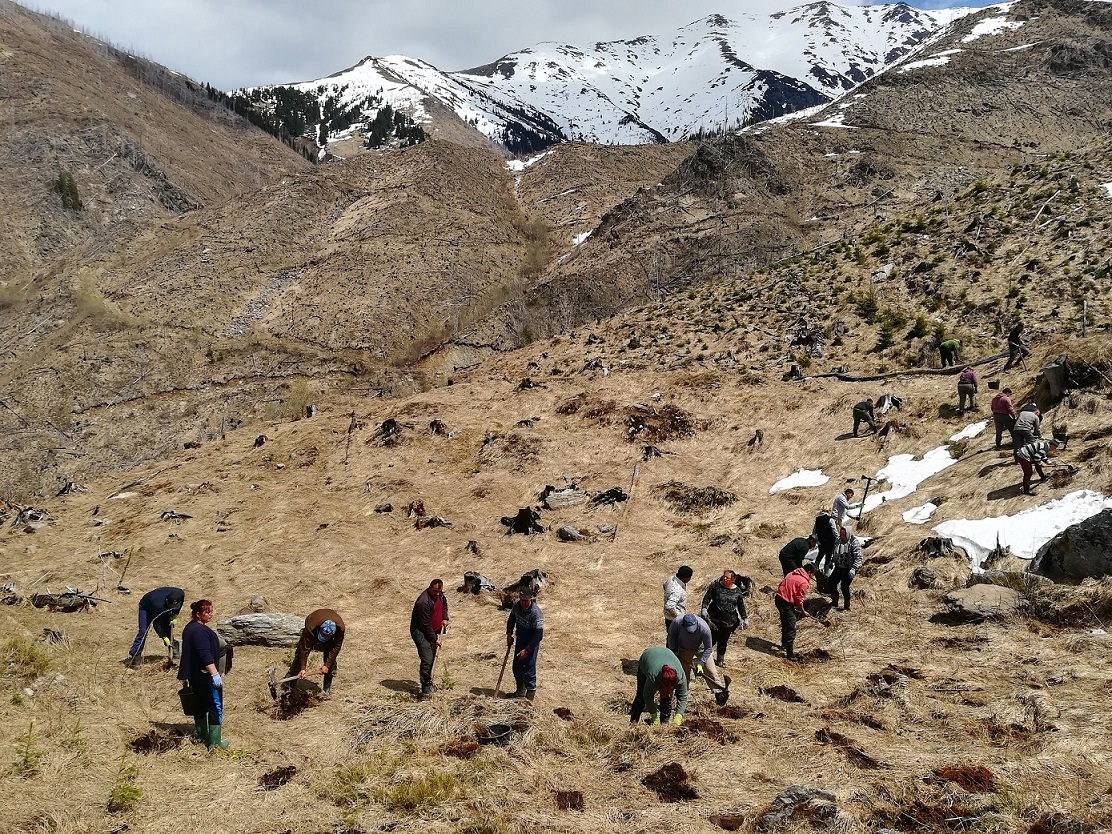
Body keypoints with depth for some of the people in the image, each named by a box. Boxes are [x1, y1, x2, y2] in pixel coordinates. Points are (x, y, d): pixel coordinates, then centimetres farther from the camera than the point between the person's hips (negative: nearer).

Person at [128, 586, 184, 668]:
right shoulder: (158, 604, -45)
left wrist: (175, 616, -9)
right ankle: (135, 656, -10)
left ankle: (173, 652, 15)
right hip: (146, 607, -6)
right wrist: (164, 638, -32)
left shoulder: (181, 594, -31)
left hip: (163, 608, 6)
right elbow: (156, 623, -34)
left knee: (168, 628, 2)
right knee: (143, 631, -16)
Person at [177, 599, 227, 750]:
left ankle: (202, 736, 28)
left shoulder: (189, 628, 11)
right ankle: (214, 742, -3)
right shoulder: (200, 631, -22)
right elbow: (206, 655, -27)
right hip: (206, 675, -10)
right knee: (215, 707, -4)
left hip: (194, 676, 10)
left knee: (200, 705, 19)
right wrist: (215, 674, -27)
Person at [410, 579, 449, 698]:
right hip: (421, 632, -9)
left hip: (433, 631, 9)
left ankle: (428, 682, 30)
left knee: (432, 658, 14)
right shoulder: (423, 603, -29)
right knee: (427, 660, -16)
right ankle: (426, 689, -10)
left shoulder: (439, 594, -1)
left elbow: (444, 602, 24)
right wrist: (435, 639, -18)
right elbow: (426, 625, -24)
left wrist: (444, 618, 11)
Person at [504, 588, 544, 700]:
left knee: (529, 667, -10)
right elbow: (512, 619, 14)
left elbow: (538, 635, -28)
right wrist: (509, 634, 3)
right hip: (520, 640, 7)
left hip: (532, 642, -7)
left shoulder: (536, 613, -29)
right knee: (517, 666, 17)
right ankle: (520, 690, 35)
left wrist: (527, 650, -29)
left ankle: (530, 693, 3)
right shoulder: (516, 605, -9)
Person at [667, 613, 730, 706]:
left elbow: (708, 648, -21)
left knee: (711, 672, -6)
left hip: (701, 650, -1)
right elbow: (671, 634, -7)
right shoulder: (677, 622, -32)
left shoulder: (704, 628, -35)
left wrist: (701, 663, -26)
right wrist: (673, 650, -7)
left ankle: (720, 694, 1)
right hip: (684, 651, 1)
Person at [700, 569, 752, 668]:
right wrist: (704, 608, -23)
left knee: (723, 641, 12)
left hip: (729, 622, 3)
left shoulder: (737, 591, 1)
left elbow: (741, 606, 11)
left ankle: (720, 660, 28)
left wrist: (745, 618, 12)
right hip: (715, 619, -3)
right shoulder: (716, 586, -7)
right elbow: (707, 597, -8)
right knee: (712, 639, -1)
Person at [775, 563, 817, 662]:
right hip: (786, 603, -9)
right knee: (791, 630, -2)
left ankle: (784, 644, 47)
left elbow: (782, 584, 16)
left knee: (785, 623, 29)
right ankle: (790, 654, 0)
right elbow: (799, 599, -12)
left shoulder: (792, 574, 11)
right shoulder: (804, 582, -14)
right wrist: (803, 611, 3)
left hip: (779, 598, 9)